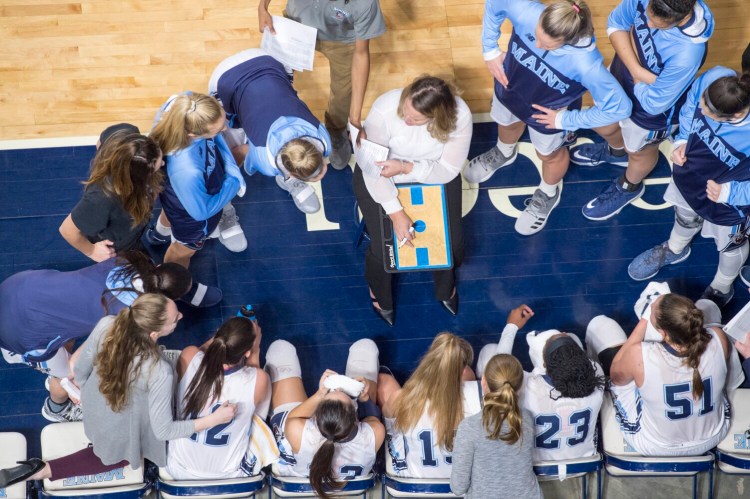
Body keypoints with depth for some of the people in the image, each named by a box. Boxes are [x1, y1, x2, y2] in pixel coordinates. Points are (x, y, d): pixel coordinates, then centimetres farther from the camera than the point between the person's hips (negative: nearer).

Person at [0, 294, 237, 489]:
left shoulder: (107, 325, -31)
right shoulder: (160, 372, -43)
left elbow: (80, 370, -10)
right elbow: (163, 430, -29)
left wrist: (85, 391, 13)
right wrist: (214, 419, -23)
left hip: (95, 408, 4)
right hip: (122, 432, -4)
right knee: (120, 456, 33)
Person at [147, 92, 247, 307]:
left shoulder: (184, 103, -35)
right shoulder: (187, 171, -51)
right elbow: (201, 211, -29)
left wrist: (231, 167, -14)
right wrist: (234, 183, -17)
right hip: (192, 212, -6)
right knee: (184, 249, 28)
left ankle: (160, 233, 76)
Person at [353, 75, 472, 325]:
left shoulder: (460, 116, -30)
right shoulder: (384, 109, -36)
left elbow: (448, 170, -22)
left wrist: (406, 167, -36)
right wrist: (396, 213, -31)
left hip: (434, 176, 2)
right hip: (380, 180, -2)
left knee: (452, 243, -3)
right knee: (384, 249, -10)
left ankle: (446, 285, 38)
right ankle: (380, 293, 31)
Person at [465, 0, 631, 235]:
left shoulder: (586, 63, -44)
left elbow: (619, 107, -34)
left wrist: (566, 119, -24)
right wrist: (490, 50, -14)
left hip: (546, 113, -3)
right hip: (509, 89, 3)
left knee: (549, 154, 27)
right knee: (506, 124, 36)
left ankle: (548, 195, 60)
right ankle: (504, 153, 73)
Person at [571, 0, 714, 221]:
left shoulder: (687, 53, -45)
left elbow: (652, 103, -31)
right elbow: (616, 22, -12)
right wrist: (637, 69, -27)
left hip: (651, 111, -5)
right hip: (621, 74, 5)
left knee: (639, 151, 27)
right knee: (602, 124, 33)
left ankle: (629, 187, 61)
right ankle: (617, 151, 68)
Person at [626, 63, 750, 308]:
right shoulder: (711, 78, -32)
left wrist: (730, 193, -33)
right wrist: (682, 141, -15)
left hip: (729, 204, -4)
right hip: (690, 174, 4)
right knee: (685, 217, 37)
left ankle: (721, 288, 61)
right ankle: (674, 249, 71)